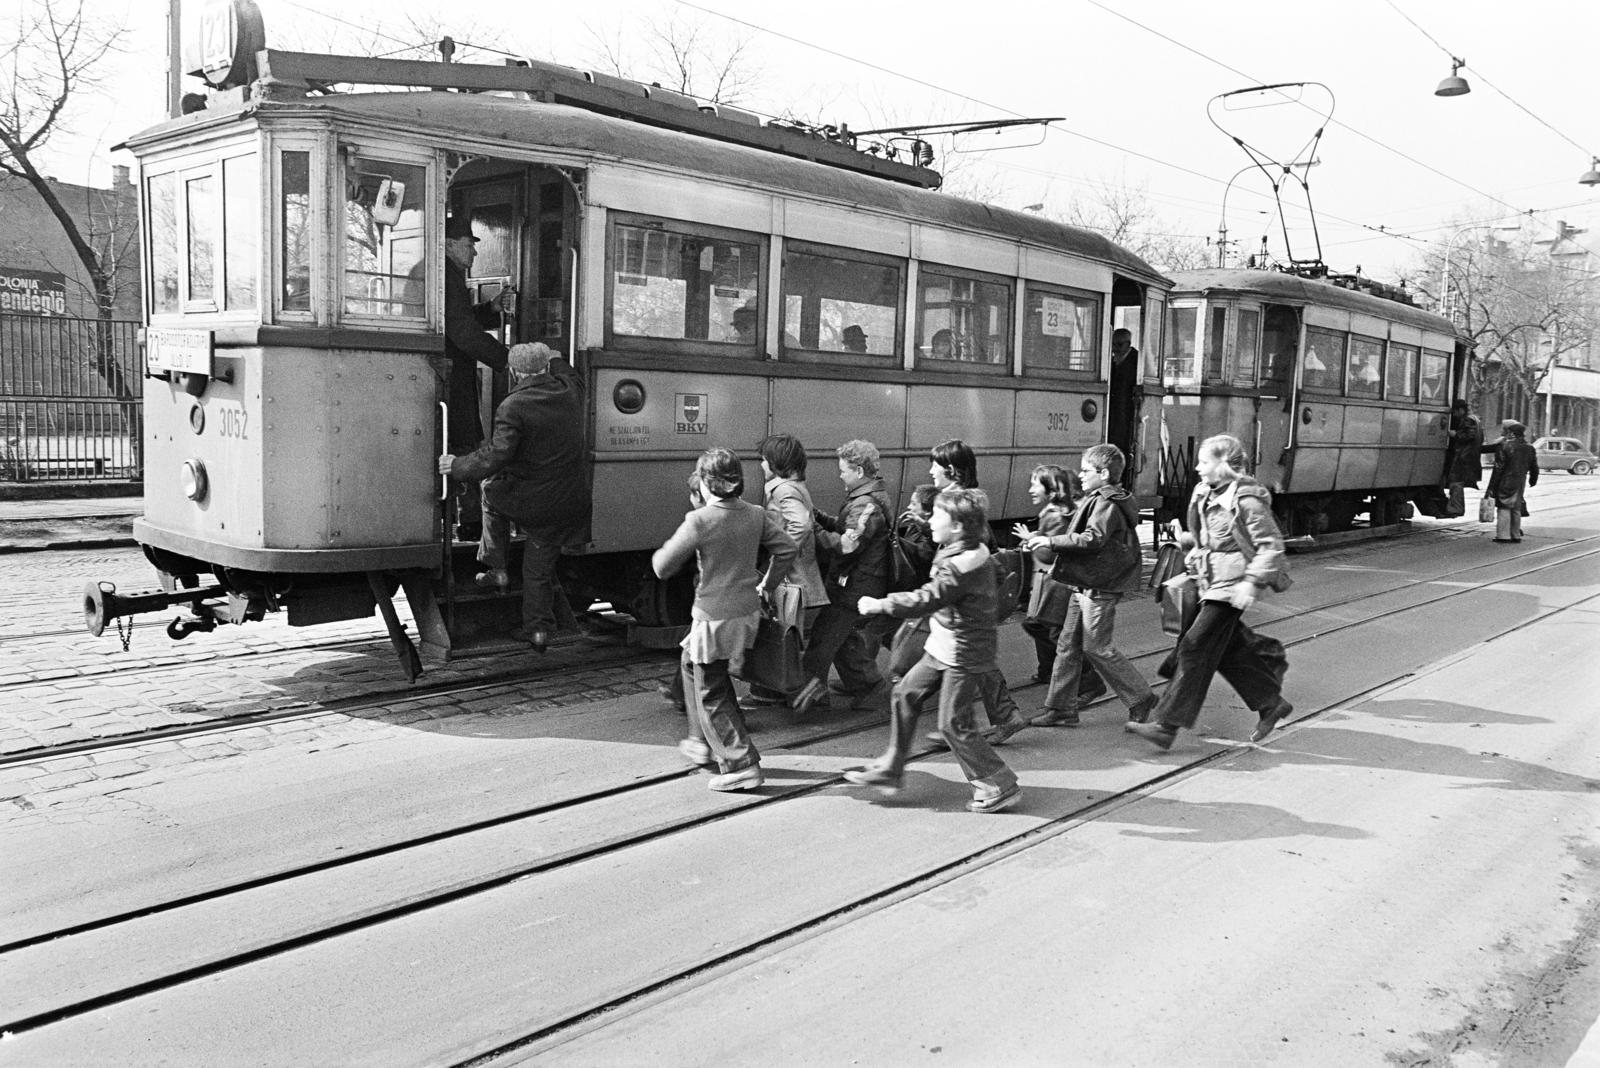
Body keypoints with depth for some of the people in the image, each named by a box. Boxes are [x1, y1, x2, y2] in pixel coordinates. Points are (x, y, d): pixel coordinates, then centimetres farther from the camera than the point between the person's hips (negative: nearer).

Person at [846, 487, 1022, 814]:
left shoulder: (962, 566, -25)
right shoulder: (972, 554, 6)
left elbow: (924, 601, -27)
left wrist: (878, 604, -18)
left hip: (963, 654, -10)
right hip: (944, 648, 10)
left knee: (954, 724, -3)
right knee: (907, 693, 12)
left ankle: (1000, 785, 10)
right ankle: (890, 769, 21)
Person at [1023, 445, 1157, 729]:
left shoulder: (1107, 503, -16)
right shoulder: (1096, 500, 15)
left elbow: (1092, 539, -28)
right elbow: (1078, 535, 18)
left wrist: (1051, 541, -25)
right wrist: (1041, 539, 7)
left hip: (1100, 588, -10)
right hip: (1084, 586, 10)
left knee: (1096, 647, -2)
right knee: (1068, 645, 9)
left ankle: (1141, 698, 13)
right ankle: (1060, 708, 15)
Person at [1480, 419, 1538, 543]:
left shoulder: (1504, 446, -13)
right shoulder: (1529, 448, 7)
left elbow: (1498, 469, -14)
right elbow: (1534, 468, 14)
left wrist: (1492, 487, -11)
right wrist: (1533, 480, 30)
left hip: (1506, 483, -6)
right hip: (1520, 484, 6)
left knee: (1504, 508, -1)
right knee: (1516, 508, 14)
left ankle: (1503, 535, -4)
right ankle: (1516, 535, 19)